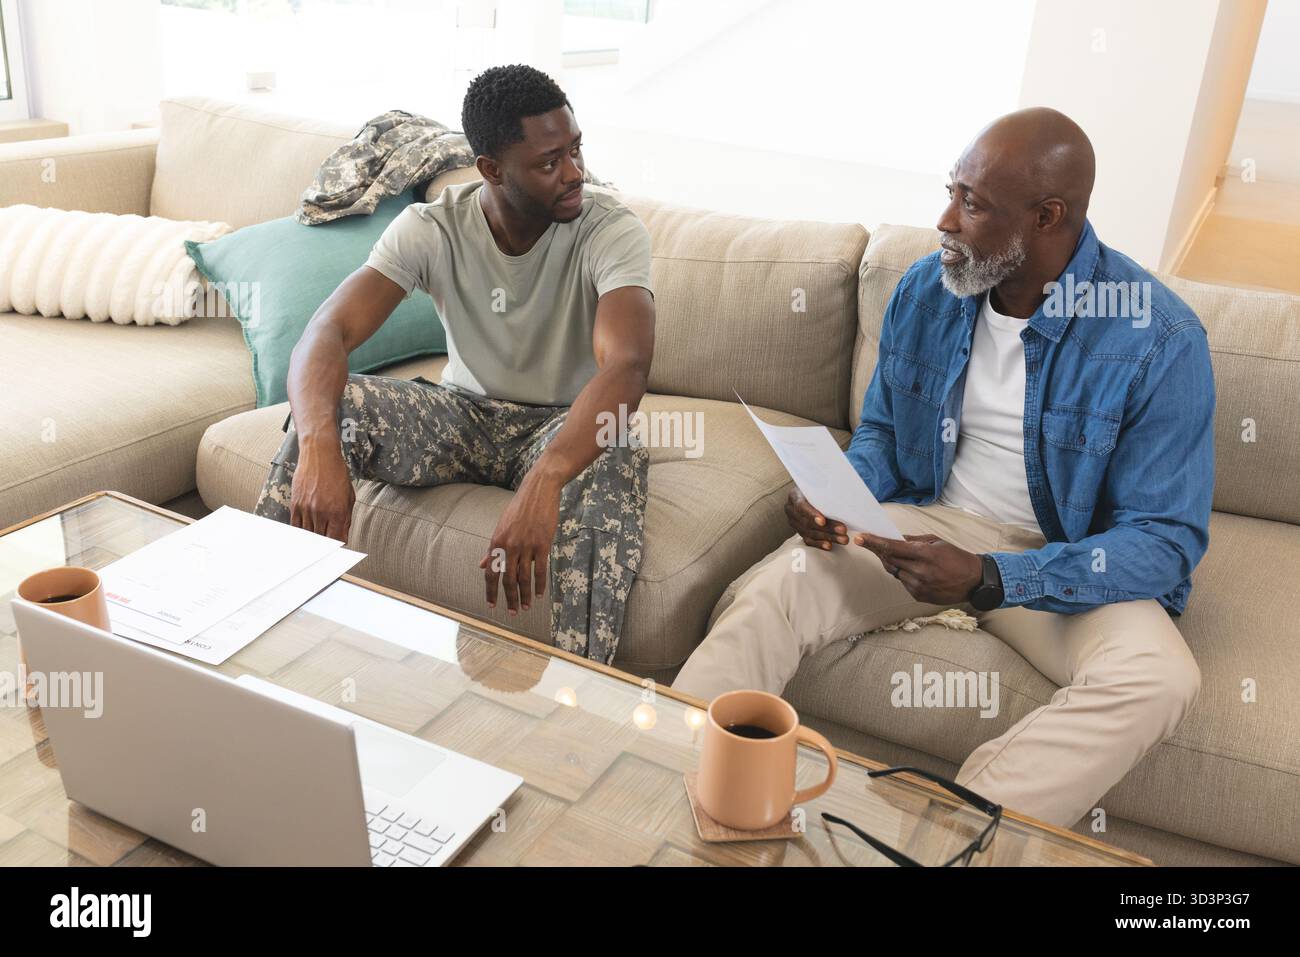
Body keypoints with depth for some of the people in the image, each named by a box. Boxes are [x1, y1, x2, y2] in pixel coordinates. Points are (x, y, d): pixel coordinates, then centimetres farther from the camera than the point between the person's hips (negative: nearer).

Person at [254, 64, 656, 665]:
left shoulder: (610, 229, -21)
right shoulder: (430, 228, -13)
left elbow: (627, 365, -38)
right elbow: (328, 332, -24)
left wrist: (543, 483, -56)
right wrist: (318, 446, -46)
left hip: (563, 427, -2)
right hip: (463, 414, 3)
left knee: (615, 463, -39)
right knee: (327, 406, -25)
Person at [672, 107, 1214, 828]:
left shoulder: (1161, 341, -16)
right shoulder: (925, 290, -2)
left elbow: (1168, 540, -17)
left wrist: (988, 579, -31)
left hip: (1068, 560, -2)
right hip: (929, 522, 3)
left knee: (1160, 679, -33)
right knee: (763, 597, -23)